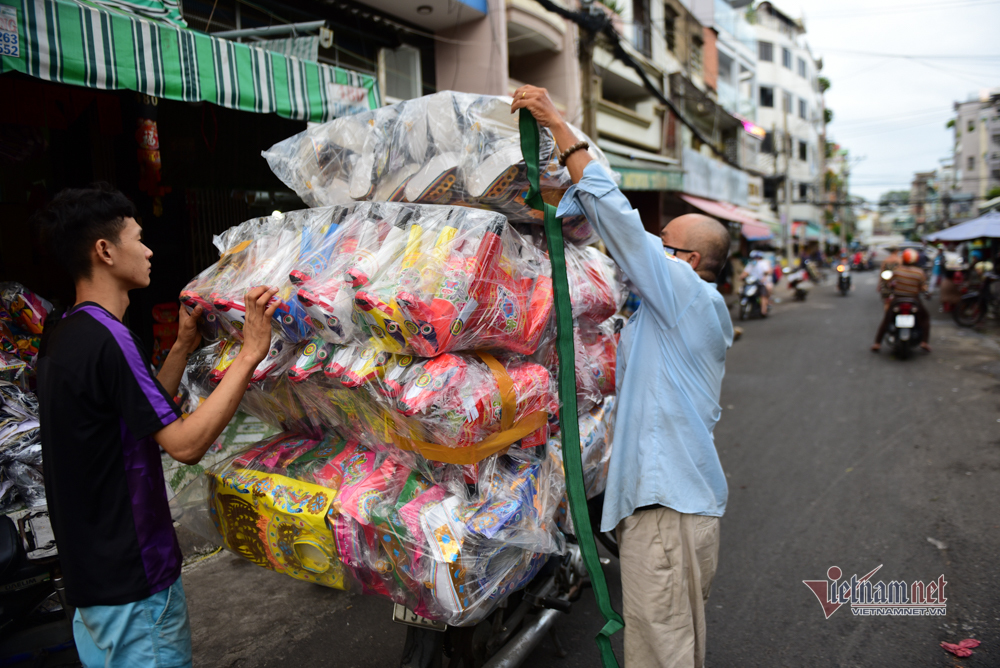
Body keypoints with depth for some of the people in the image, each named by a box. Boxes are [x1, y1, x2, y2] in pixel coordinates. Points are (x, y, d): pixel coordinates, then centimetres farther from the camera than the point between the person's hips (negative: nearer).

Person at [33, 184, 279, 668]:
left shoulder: (62, 336, 7)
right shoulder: (107, 339, -24)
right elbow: (185, 443, -27)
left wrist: (182, 347, 10)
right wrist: (250, 354, -27)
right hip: (133, 578, -10)